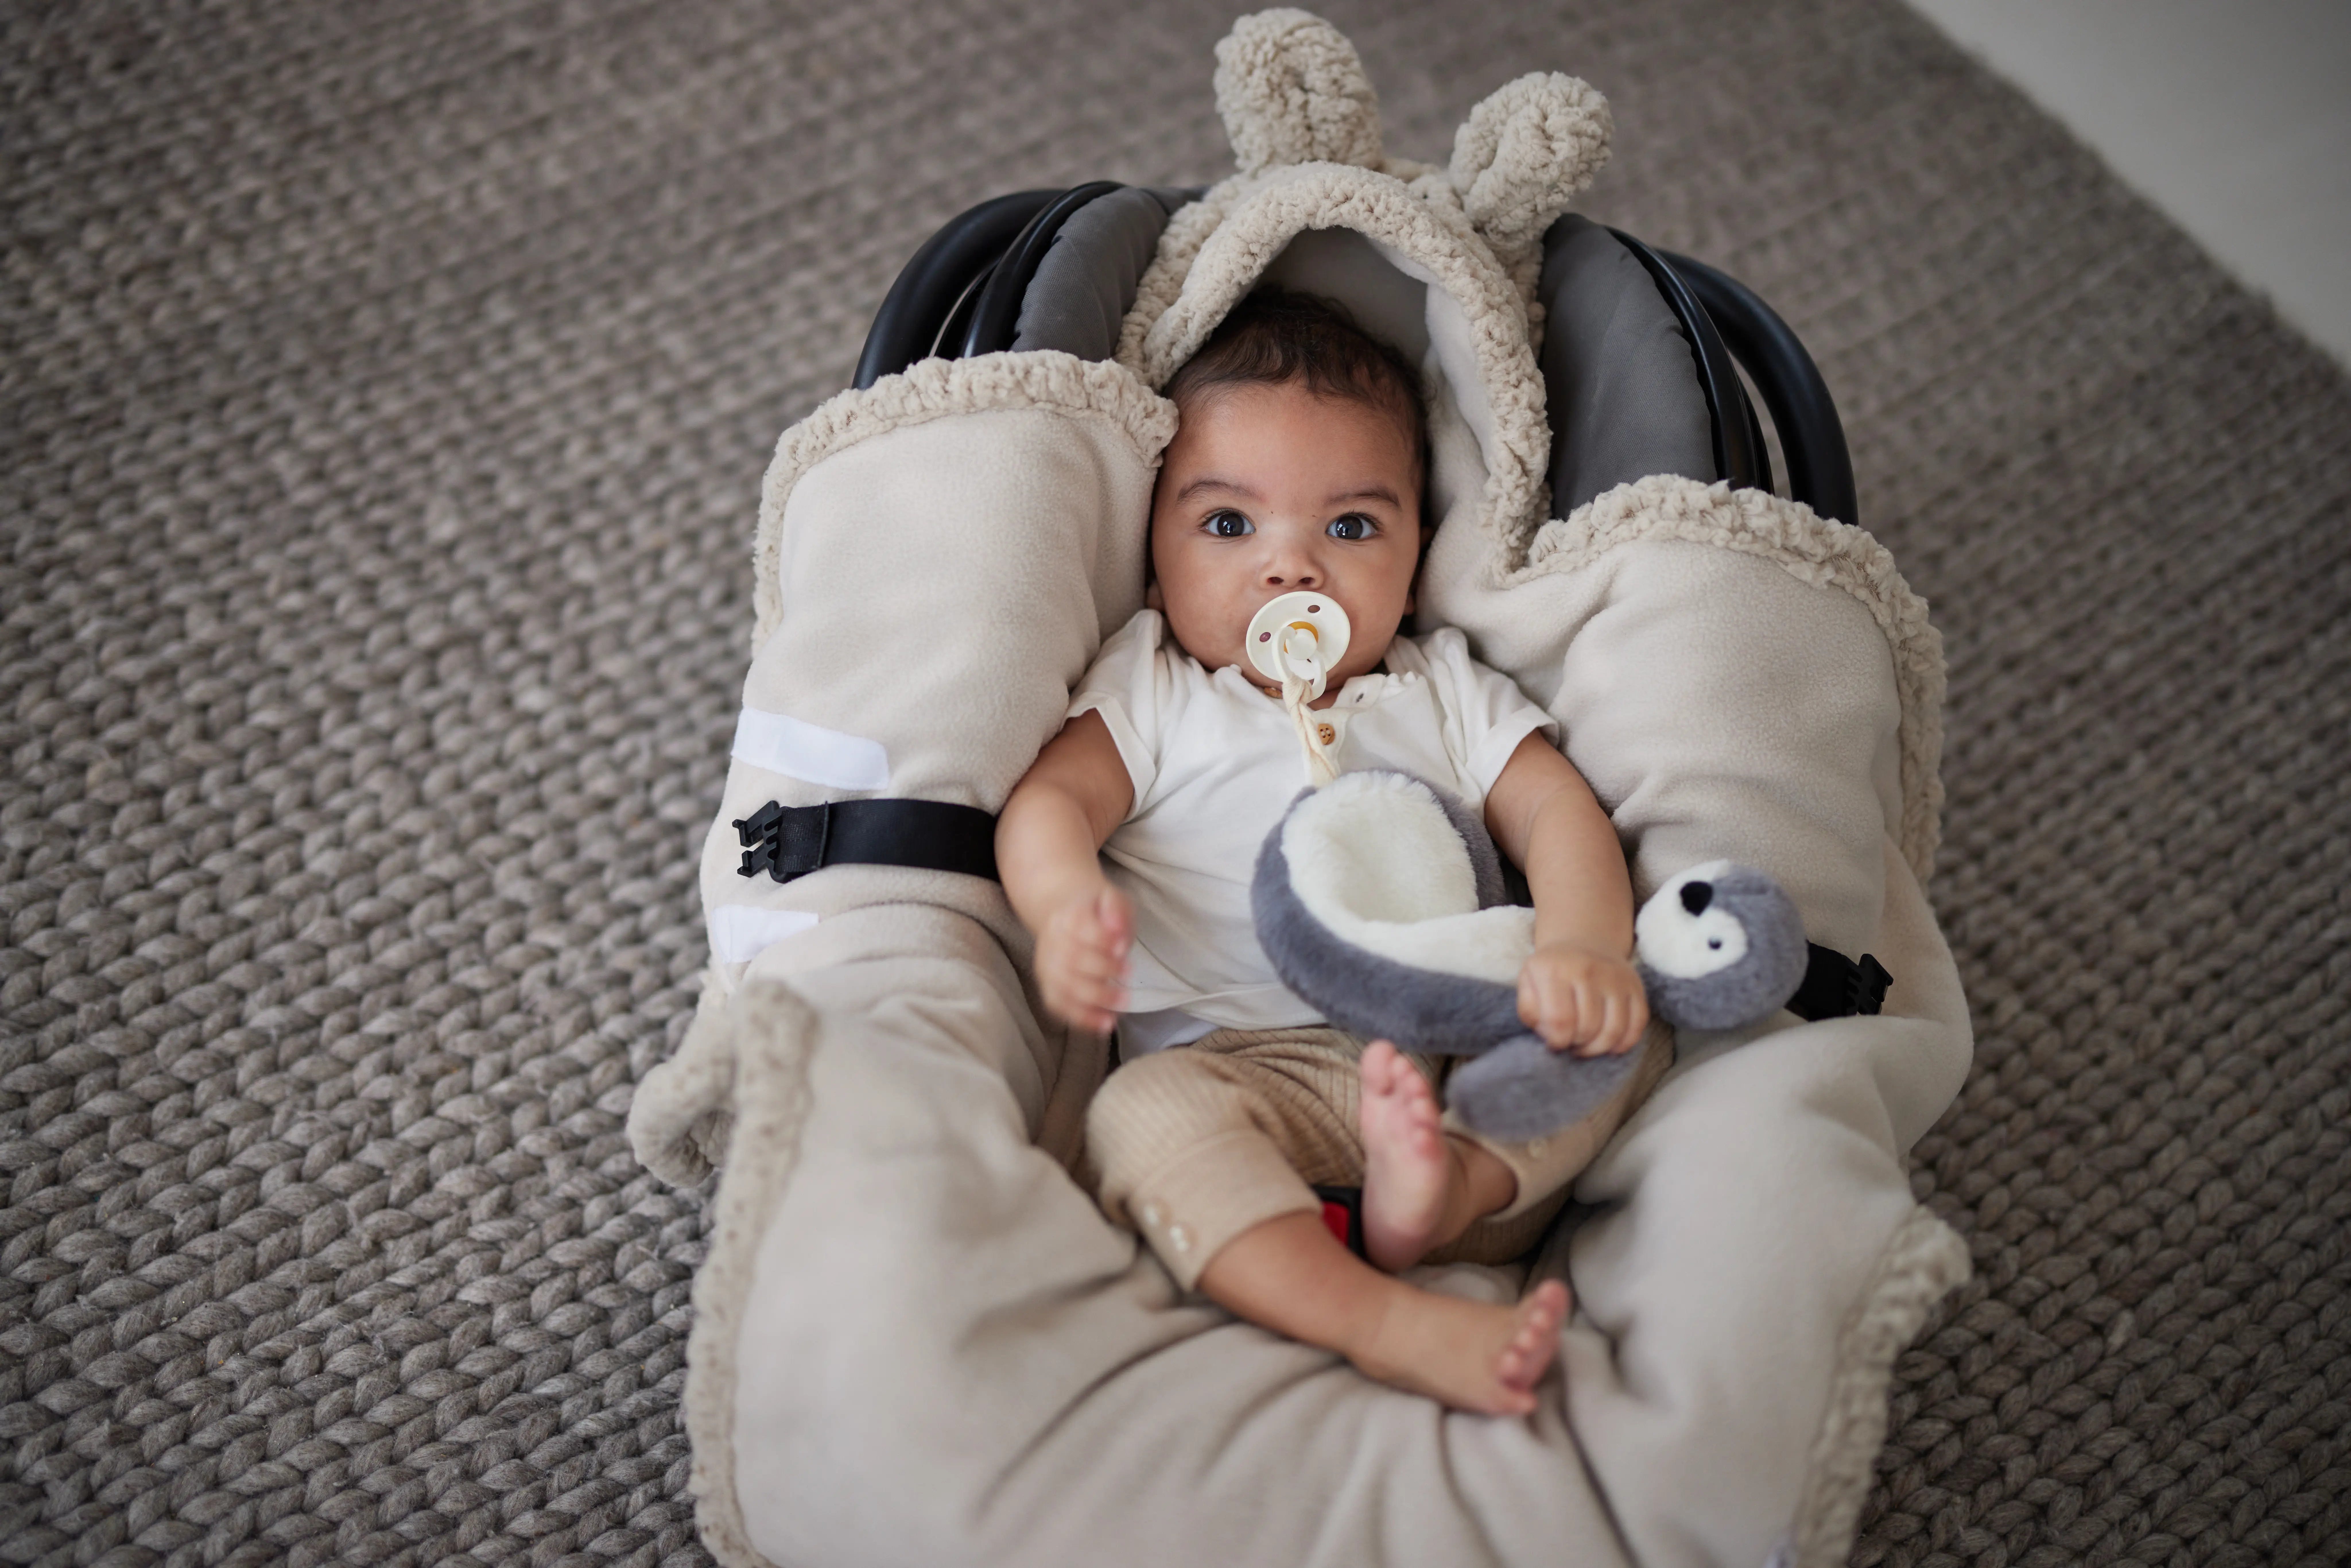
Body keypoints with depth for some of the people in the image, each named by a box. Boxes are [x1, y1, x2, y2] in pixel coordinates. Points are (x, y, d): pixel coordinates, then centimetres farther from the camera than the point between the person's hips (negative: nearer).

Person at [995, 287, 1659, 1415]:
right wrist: (1068, 907, -28)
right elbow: (1048, 798, -2)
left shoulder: (1449, 694, 21)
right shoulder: (1150, 693, 14)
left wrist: (1582, 948, -17)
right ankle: (1386, 1323, -45)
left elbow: (1559, 813, 7)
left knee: (1624, 1024, -20)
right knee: (1144, 1114, -33)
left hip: (1461, 1060, 3)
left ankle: (1450, 1194, -42)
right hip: (1236, 1061, -3)